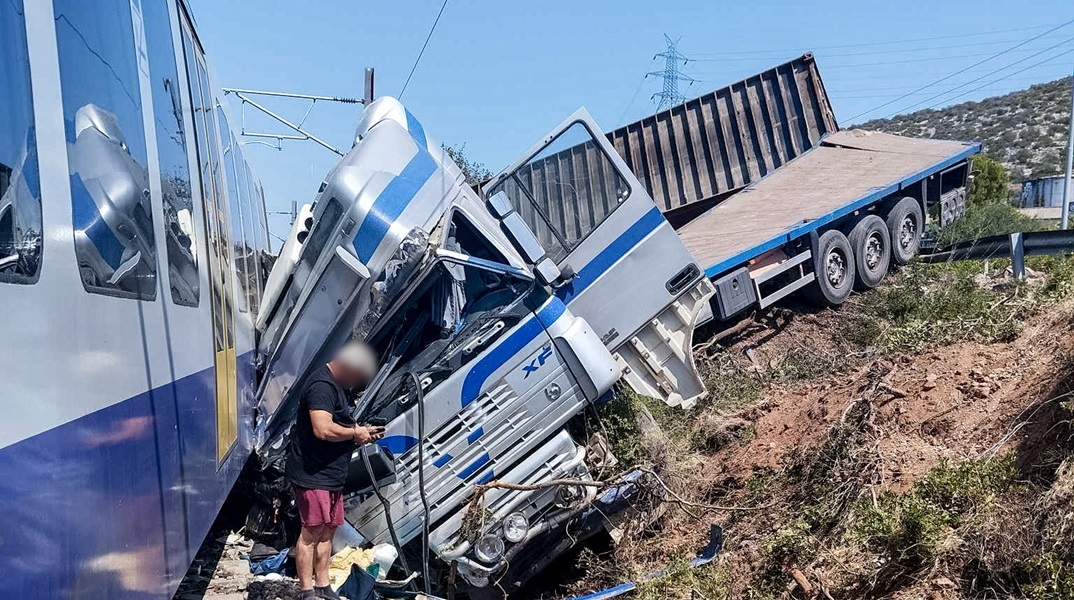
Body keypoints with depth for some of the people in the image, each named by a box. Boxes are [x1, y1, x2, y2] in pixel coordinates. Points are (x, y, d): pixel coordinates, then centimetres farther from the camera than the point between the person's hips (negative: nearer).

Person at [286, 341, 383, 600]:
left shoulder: (341, 386, 13)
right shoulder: (322, 386, -20)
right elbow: (323, 429, -31)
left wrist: (364, 431, 6)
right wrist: (355, 433, -16)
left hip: (332, 474, 10)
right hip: (313, 474, -10)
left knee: (328, 530, 14)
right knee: (312, 531, -3)